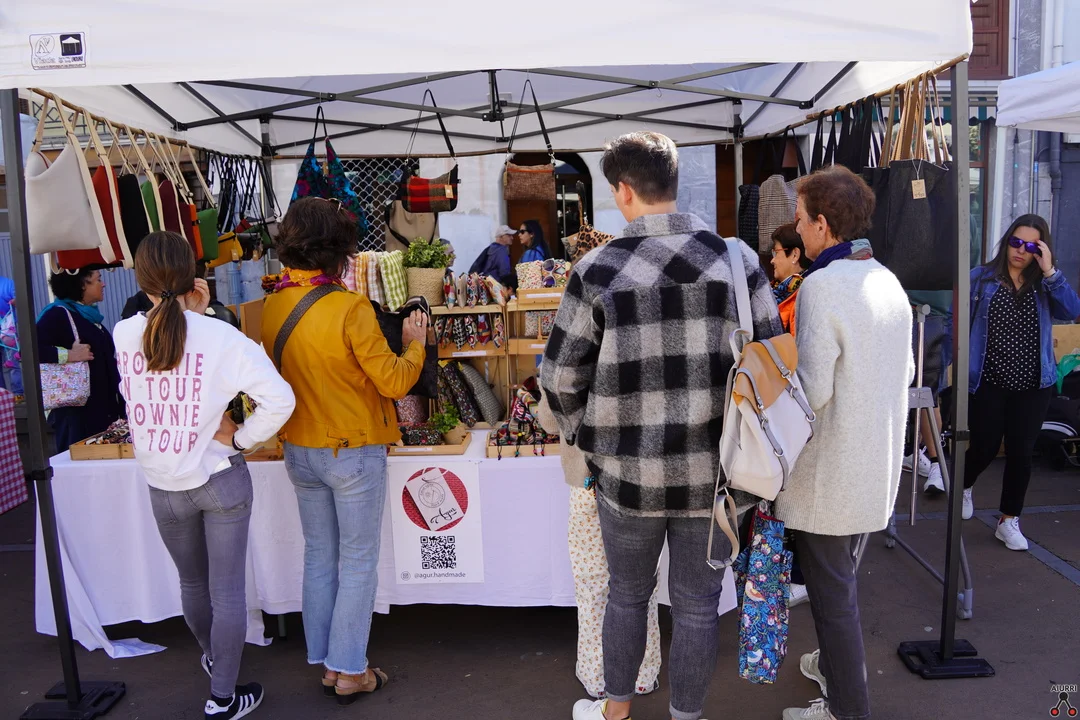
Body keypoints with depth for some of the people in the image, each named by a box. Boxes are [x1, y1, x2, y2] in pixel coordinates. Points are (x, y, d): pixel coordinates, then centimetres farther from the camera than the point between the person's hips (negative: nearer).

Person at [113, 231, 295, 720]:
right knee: (227, 591, 10)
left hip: (162, 486, 4)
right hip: (219, 479, -4)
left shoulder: (123, 335, -8)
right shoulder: (221, 337, -18)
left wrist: (188, 312, 2)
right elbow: (280, 400, -24)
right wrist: (240, 438, -10)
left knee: (192, 582, 25)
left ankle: (213, 656, 49)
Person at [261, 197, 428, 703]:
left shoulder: (273, 307, -3)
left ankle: (324, 662, 30)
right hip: (353, 452, -6)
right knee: (358, 562, 8)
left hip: (299, 451, 6)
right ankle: (349, 671, 18)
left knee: (319, 557, 18)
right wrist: (414, 344, 0)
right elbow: (393, 382, -18)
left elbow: (277, 375, 9)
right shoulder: (350, 308, -21)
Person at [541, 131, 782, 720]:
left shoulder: (598, 270, -11)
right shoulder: (737, 260, -4)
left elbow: (561, 376, -6)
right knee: (697, 604, 17)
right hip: (711, 472, 1)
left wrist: (582, 435, 12)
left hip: (628, 472, -1)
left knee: (627, 595, 21)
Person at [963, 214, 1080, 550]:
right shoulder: (981, 278, -2)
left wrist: (1049, 271, -17)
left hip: (1032, 386, 2)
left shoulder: (1044, 286, 5)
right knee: (985, 448, 6)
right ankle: (964, 487, 38)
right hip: (987, 383, -2)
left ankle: (1009, 521, 19)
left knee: (1020, 453, 5)